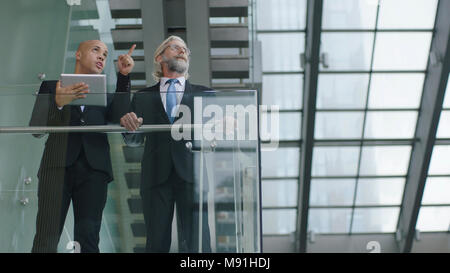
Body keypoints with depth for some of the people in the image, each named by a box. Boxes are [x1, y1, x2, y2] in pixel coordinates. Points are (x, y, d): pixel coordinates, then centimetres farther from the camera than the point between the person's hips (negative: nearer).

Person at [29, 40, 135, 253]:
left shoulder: (105, 94, 26)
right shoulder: (52, 86, 20)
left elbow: (119, 117, 4)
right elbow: (36, 126, 5)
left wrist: (123, 76, 0)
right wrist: (58, 103, -14)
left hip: (93, 169, 2)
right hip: (57, 166, -2)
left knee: (88, 238, -8)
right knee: (46, 239, -11)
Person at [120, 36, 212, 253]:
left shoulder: (203, 94, 16)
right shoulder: (143, 97, 18)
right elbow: (134, 141, 14)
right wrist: (129, 125, -8)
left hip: (190, 175, -1)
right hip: (156, 176, 1)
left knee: (195, 243, -9)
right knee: (157, 244, 3)